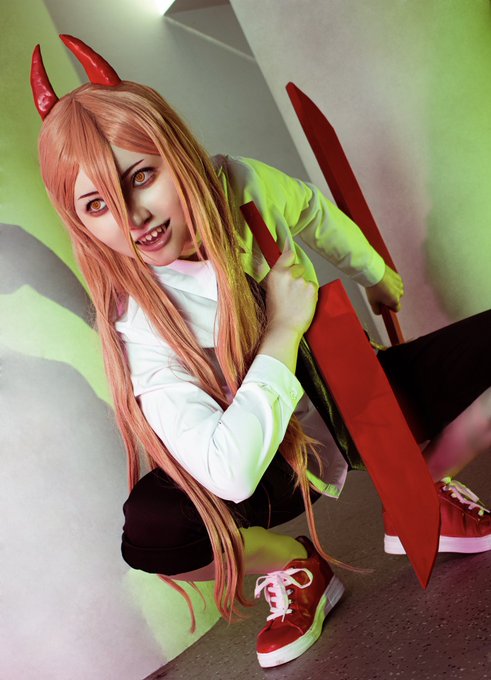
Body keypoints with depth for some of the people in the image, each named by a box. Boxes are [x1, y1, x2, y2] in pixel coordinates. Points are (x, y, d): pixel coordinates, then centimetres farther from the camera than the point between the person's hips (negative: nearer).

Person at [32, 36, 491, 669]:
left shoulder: (245, 187, -17)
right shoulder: (142, 326, -28)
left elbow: (319, 214, 9)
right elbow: (230, 473, -41)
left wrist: (378, 277, 26)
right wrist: (282, 330, -34)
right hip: (282, 450, -3)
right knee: (149, 531, -32)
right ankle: (296, 566, 1)